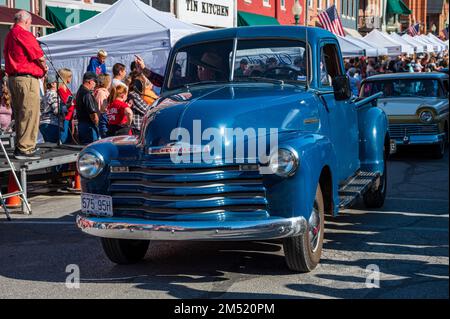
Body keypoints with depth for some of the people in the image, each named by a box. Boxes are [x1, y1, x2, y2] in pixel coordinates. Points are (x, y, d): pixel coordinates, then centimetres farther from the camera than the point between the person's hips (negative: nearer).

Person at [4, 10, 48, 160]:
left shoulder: (9, 35, 16)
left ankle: (20, 146, 21)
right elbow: (39, 57, -9)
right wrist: (45, 68, 12)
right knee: (29, 114, -6)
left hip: (12, 78, 9)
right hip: (27, 79, -9)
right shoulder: (24, 34, -12)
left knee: (20, 114, 16)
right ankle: (25, 149, -7)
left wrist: (41, 68, 10)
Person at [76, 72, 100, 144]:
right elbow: (93, 114, -22)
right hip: (89, 127, -10)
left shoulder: (80, 91, 12)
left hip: (81, 124, 10)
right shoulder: (87, 94, -20)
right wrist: (96, 123, -5)